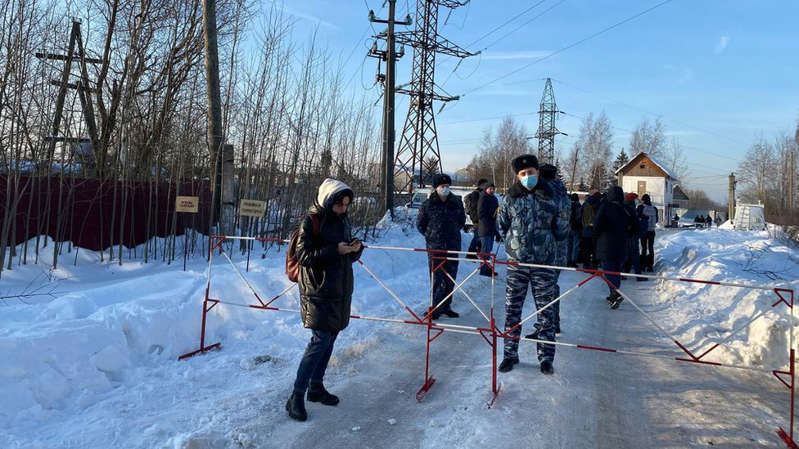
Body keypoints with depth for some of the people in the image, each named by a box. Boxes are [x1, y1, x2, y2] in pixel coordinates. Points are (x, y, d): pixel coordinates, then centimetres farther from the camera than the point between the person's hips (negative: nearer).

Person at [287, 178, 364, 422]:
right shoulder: (311, 221, -10)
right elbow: (303, 255, -16)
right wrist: (335, 250, -24)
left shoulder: (343, 221, 11)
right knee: (320, 340, -11)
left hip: (340, 291, 7)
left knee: (330, 338, 12)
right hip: (319, 291, -7)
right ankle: (296, 397, -3)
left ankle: (316, 387, 26)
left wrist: (355, 249, -6)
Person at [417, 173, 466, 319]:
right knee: (437, 278, -5)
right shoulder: (428, 204, -3)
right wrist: (430, 236, 8)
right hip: (434, 247, -3)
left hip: (453, 246, 3)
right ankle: (436, 308, 2)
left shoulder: (456, 203, 4)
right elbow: (420, 224, 9)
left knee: (451, 278, 8)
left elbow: (462, 221, 20)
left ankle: (446, 306, 20)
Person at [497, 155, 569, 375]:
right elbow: (501, 227, 12)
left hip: (544, 264, 0)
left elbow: (560, 234, 10)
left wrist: (564, 220, -2)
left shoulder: (549, 198, 3)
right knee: (512, 311, 5)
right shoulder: (511, 199, 3)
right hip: (516, 263, 1)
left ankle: (546, 358, 17)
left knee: (545, 313, 5)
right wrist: (511, 242, 3)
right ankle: (510, 354, 19)